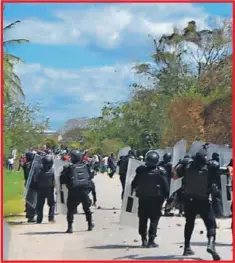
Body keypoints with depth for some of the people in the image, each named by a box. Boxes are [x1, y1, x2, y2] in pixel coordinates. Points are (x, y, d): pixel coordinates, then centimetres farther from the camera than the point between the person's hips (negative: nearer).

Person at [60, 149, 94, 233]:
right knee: (86, 208, 21)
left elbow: (62, 180, -5)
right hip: (85, 191, 3)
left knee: (71, 209, 6)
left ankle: (70, 227, -3)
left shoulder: (69, 168, -7)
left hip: (74, 192, -3)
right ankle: (90, 224, 26)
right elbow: (90, 176, 14)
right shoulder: (85, 166, 3)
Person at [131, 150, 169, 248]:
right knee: (154, 220, 4)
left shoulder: (141, 170, -3)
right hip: (156, 199, -2)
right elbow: (166, 186, -10)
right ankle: (151, 240, -2)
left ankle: (144, 239, 15)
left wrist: (132, 192, 16)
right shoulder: (160, 172, -9)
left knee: (143, 219, 14)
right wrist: (166, 196, 0)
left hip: (143, 199, 2)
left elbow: (134, 184, 3)